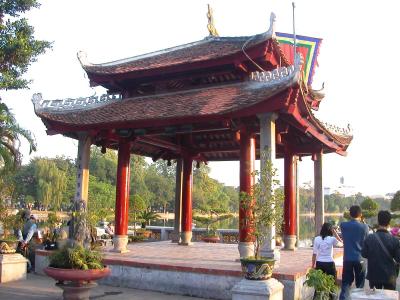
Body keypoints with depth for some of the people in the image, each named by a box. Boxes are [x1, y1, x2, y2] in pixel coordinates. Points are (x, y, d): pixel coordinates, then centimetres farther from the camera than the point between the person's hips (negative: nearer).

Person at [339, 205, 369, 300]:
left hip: (347, 258, 1)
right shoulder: (364, 227, -7)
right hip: (360, 259, -1)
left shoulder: (343, 225, -3)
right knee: (360, 285, 12)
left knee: (346, 284, 6)